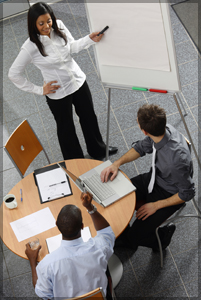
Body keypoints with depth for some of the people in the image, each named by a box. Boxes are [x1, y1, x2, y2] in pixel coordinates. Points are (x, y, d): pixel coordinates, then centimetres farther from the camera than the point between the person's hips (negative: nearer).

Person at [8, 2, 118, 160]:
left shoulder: (59, 26, -12)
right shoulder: (30, 47, -26)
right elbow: (13, 74, -17)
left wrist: (90, 39, -15)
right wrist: (39, 90, -13)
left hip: (79, 81, 5)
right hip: (58, 93, -5)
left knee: (89, 117, 23)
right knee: (66, 128, 16)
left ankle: (98, 150, 50)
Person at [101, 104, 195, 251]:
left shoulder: (177, 158, -39)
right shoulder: (164, 129, -19)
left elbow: (187, 193, -24)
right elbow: (141, 147, 1)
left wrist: (156, 205, -16)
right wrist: (117, 163, -12)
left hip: (170, 194, -7)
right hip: (155, 177, 7)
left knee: (136, 236, -12)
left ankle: (163, 235, 20)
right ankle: (123, 235, 26)